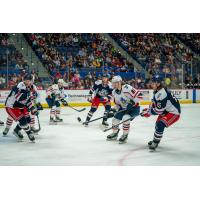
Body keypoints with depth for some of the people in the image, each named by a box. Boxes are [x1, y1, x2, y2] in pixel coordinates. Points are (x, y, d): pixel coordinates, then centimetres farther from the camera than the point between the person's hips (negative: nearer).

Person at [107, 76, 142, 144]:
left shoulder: (127, 88, -27)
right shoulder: (114, 92, -1)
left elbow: (139, 95, -29)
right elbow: (117, 104, 11)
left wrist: (132, 103, -32)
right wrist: (113, 110, -5)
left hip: (134, 108, -8)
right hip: (124, 109, 8)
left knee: (125, 118, -29)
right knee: (115, 119, 5)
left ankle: (125, 135, -10)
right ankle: (114, 134, 30)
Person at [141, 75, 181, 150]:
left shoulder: (162, 93, -31)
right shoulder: (157, 91, 0)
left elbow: (158, 110, -28)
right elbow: (155, 102, 17)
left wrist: (148, 112, -18)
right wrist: (148, 109, 4)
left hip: (174, 112, -11)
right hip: (166, 110, 11)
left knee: (160, 125, -21)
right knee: (158, 123, 21)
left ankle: (155, 142, -7)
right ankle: (155, 139, 42)